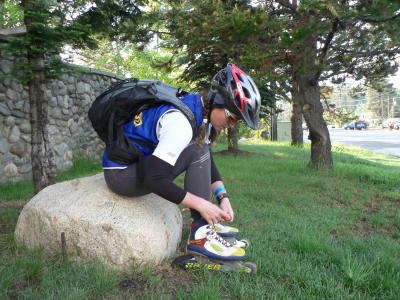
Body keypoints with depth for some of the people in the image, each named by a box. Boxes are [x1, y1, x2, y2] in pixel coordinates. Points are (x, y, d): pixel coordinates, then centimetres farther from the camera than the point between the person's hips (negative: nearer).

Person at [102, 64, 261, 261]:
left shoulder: (202, 111, -1)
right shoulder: (181, 123, -28)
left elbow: (209, 161, 7)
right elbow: (154, 180, -30)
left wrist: (223, 196, -3)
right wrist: (201, 204, -25)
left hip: (142, 162, 9)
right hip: (121, 176, -9)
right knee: (198, 152, -22)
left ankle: (208, 221, 9)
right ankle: (200, 234, -17)